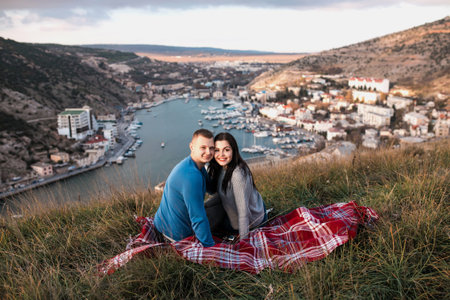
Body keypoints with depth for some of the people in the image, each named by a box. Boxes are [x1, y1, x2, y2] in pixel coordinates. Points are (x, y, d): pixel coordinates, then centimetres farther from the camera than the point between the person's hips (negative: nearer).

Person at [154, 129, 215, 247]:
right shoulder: (191, 176, -32)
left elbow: (212, 188, 17)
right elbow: (198, 219, -29)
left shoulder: (198, 165, -1)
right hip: (176, 235, -8)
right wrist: (210, 246, -20)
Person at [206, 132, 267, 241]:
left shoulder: (238, 174, -34)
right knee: (204, 212, 19)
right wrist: (202, 206, -2)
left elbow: (243, 212, -32)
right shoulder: (221, 168, -6)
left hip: (251, 221, -8)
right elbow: (222, 194, 7)